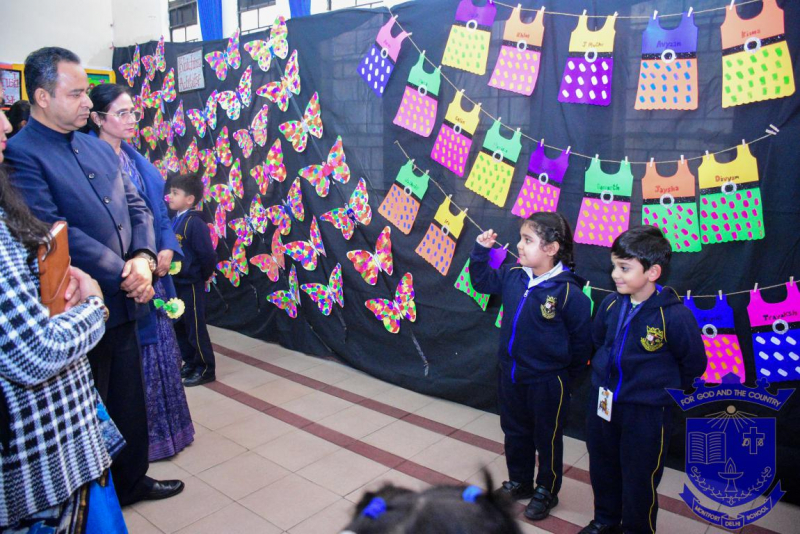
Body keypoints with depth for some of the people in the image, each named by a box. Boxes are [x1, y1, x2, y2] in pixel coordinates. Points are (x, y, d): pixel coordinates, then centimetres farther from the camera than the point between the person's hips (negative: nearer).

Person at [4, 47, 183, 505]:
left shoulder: (100, 148, 10)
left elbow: (135, 206, 9)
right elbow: (55, 231, -21)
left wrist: (143, 258, -9)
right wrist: (124, 275, -17)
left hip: (124, 302, 7)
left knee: (130, 401, 19)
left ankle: (131, 479, 40)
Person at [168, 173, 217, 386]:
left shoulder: (195, 223, -19)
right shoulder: (175, 220, 6)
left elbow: (208, 255, -20)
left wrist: (201, 277, -7)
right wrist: (170, 275, 5)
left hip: (190, 285, -8)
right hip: (176, 284, 8)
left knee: (195, 328, 2)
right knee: (178, 326, 17)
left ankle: (206, 369, 15)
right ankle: (191, 363, 32)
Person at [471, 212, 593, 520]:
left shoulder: (568, 292, -23)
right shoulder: (512, 276, -6)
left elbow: (581, 340, -13)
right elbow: (482, 281, 14)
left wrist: (567, 375, -3)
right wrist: (481, 250, 0)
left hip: (547, 382, -6)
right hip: (511, 375, 6)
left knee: (547, 439, 15)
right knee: (514, 432, 22)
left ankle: (546, 492, 37)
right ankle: (519, 482, 44)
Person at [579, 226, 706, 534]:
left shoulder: (674, 315, -23)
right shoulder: (611, 304, -7)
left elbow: (694, 364, -8)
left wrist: (664, 390, 1)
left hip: (647, 412, -5)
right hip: (603, 402, 6)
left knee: (639, 477, 12)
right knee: (602, 468, 22)